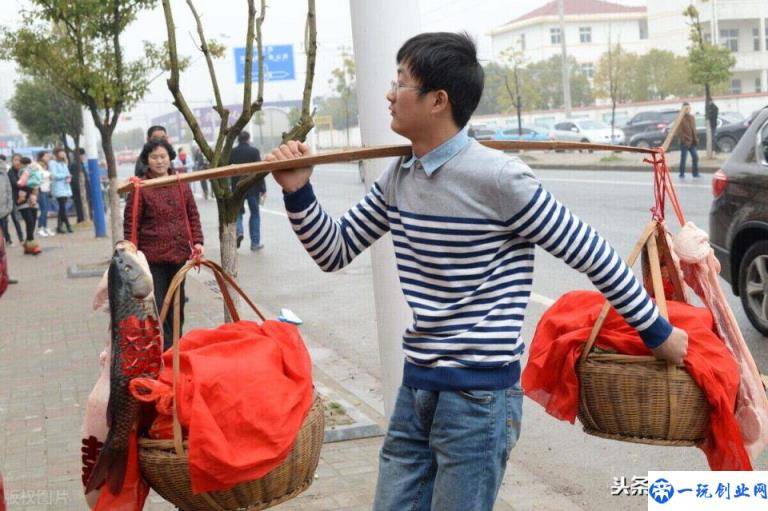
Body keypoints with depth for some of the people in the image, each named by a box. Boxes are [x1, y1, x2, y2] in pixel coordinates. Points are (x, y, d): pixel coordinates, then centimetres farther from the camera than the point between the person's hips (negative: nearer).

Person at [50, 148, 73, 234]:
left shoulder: (63, 163, 20)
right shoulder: (53, 163, -5)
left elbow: (68, 174, 18)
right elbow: (54, 175, -14)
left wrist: (69, 178, -5)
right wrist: (66, 175, -6)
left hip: (65, 188, 8)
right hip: (58, 189, -8)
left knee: (62, 208, 7)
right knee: (63, 208, -10)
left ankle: (59, 227, 11)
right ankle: (68, 226, -11)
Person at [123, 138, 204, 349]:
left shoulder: (181, 184, 6)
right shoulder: (140, 188, -8)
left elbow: (192, 215, 12)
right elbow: (131, 224, -7)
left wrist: (197, 241, 2)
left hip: (179, 254, 5)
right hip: (153, 257, -5)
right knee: (158, 307, -6)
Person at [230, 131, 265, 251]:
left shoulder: (231, 152, 0)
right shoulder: (254, 151, -7)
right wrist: (263, 189, -5)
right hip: (252, 187, -2)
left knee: (238, 212, 14)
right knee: (255, 213, 9)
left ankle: (238, 231, -15)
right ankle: (255, 243, 7)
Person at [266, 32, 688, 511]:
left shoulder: (498, 177, -18)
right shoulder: (397, 177, 5)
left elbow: (593, 254, -10)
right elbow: (335, 252, 14)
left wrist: (657, 332, -2)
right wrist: (299, 192, -3)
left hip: (479, 397, -7)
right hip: (415, 388, 7)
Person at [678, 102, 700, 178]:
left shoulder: (692, 118, 12)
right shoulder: (681, 119, -11)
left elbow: (694, 129, 19)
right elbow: (679, 132, -14)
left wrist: (696, 139, 11)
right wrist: (685, 140, -20)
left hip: (692, 142, 7)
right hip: (685, 142, -7)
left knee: (695, 157, 7)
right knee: (683, 159, -1)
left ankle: (695, 173, 17)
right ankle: (682, 175, 8)